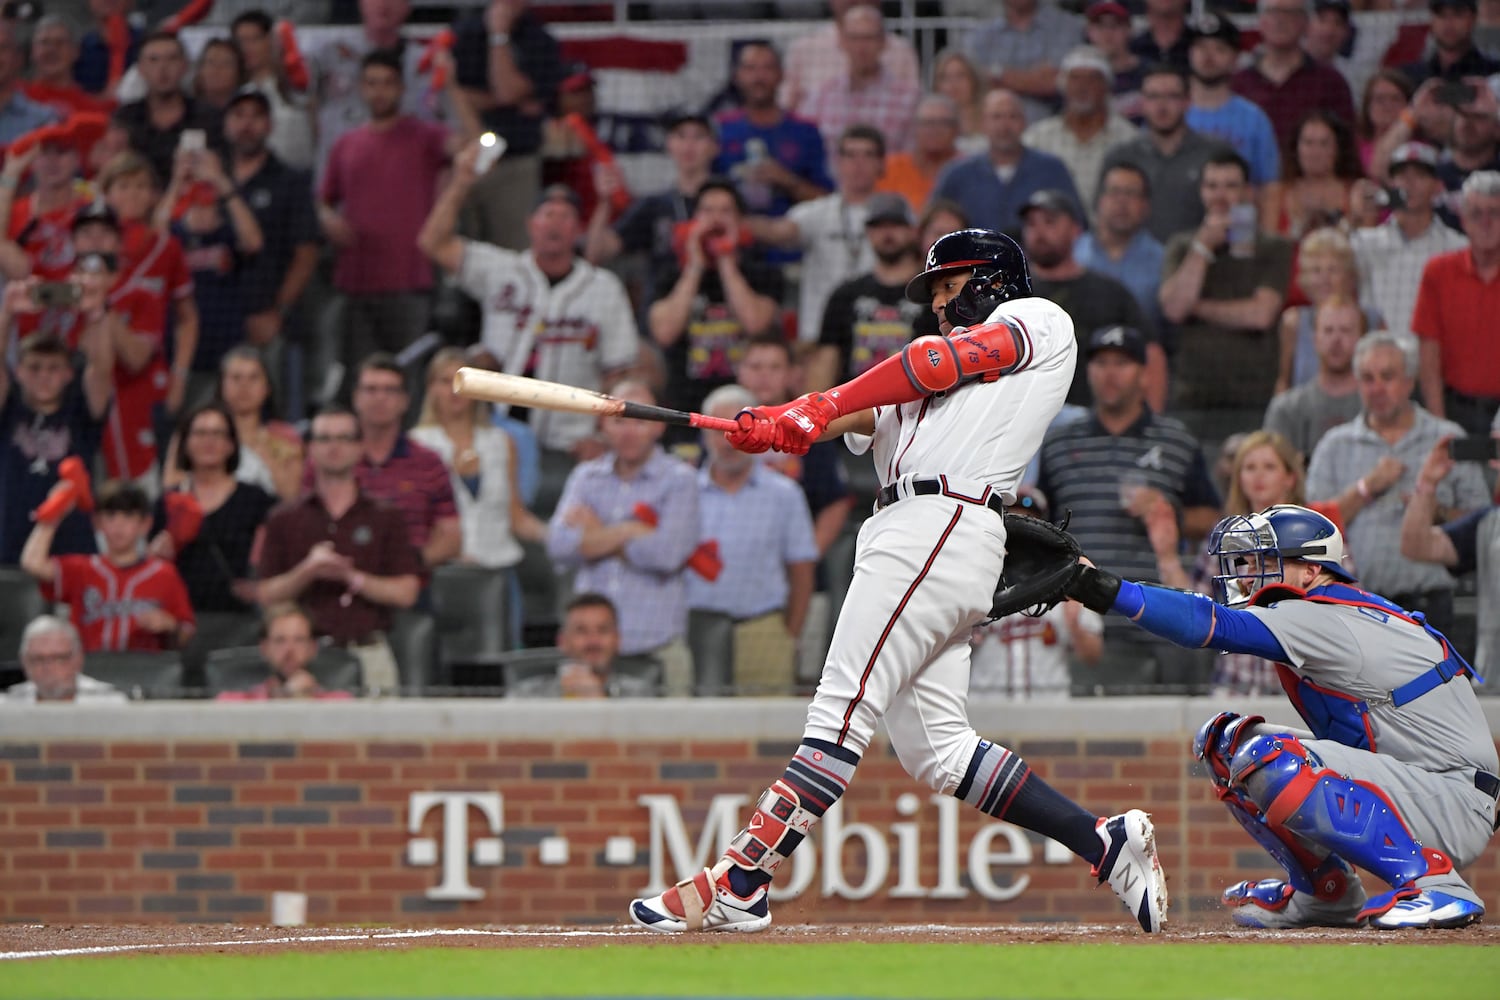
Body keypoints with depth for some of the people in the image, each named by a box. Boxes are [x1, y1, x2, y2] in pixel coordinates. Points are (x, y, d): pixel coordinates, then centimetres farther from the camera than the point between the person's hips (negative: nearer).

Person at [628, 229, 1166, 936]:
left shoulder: (1039, 321, 10)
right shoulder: (933, 383, 33)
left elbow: (936, 363, -2)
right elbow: (862, 415, 15)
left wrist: (819, 408, -6)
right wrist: (781, 425, -5)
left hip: (944, 526, -9)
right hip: (907, 534, 9)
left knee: (843, 711, -14)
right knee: (934, 751, 2)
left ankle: (737, 884, -20)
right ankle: (1107, 844, 4)